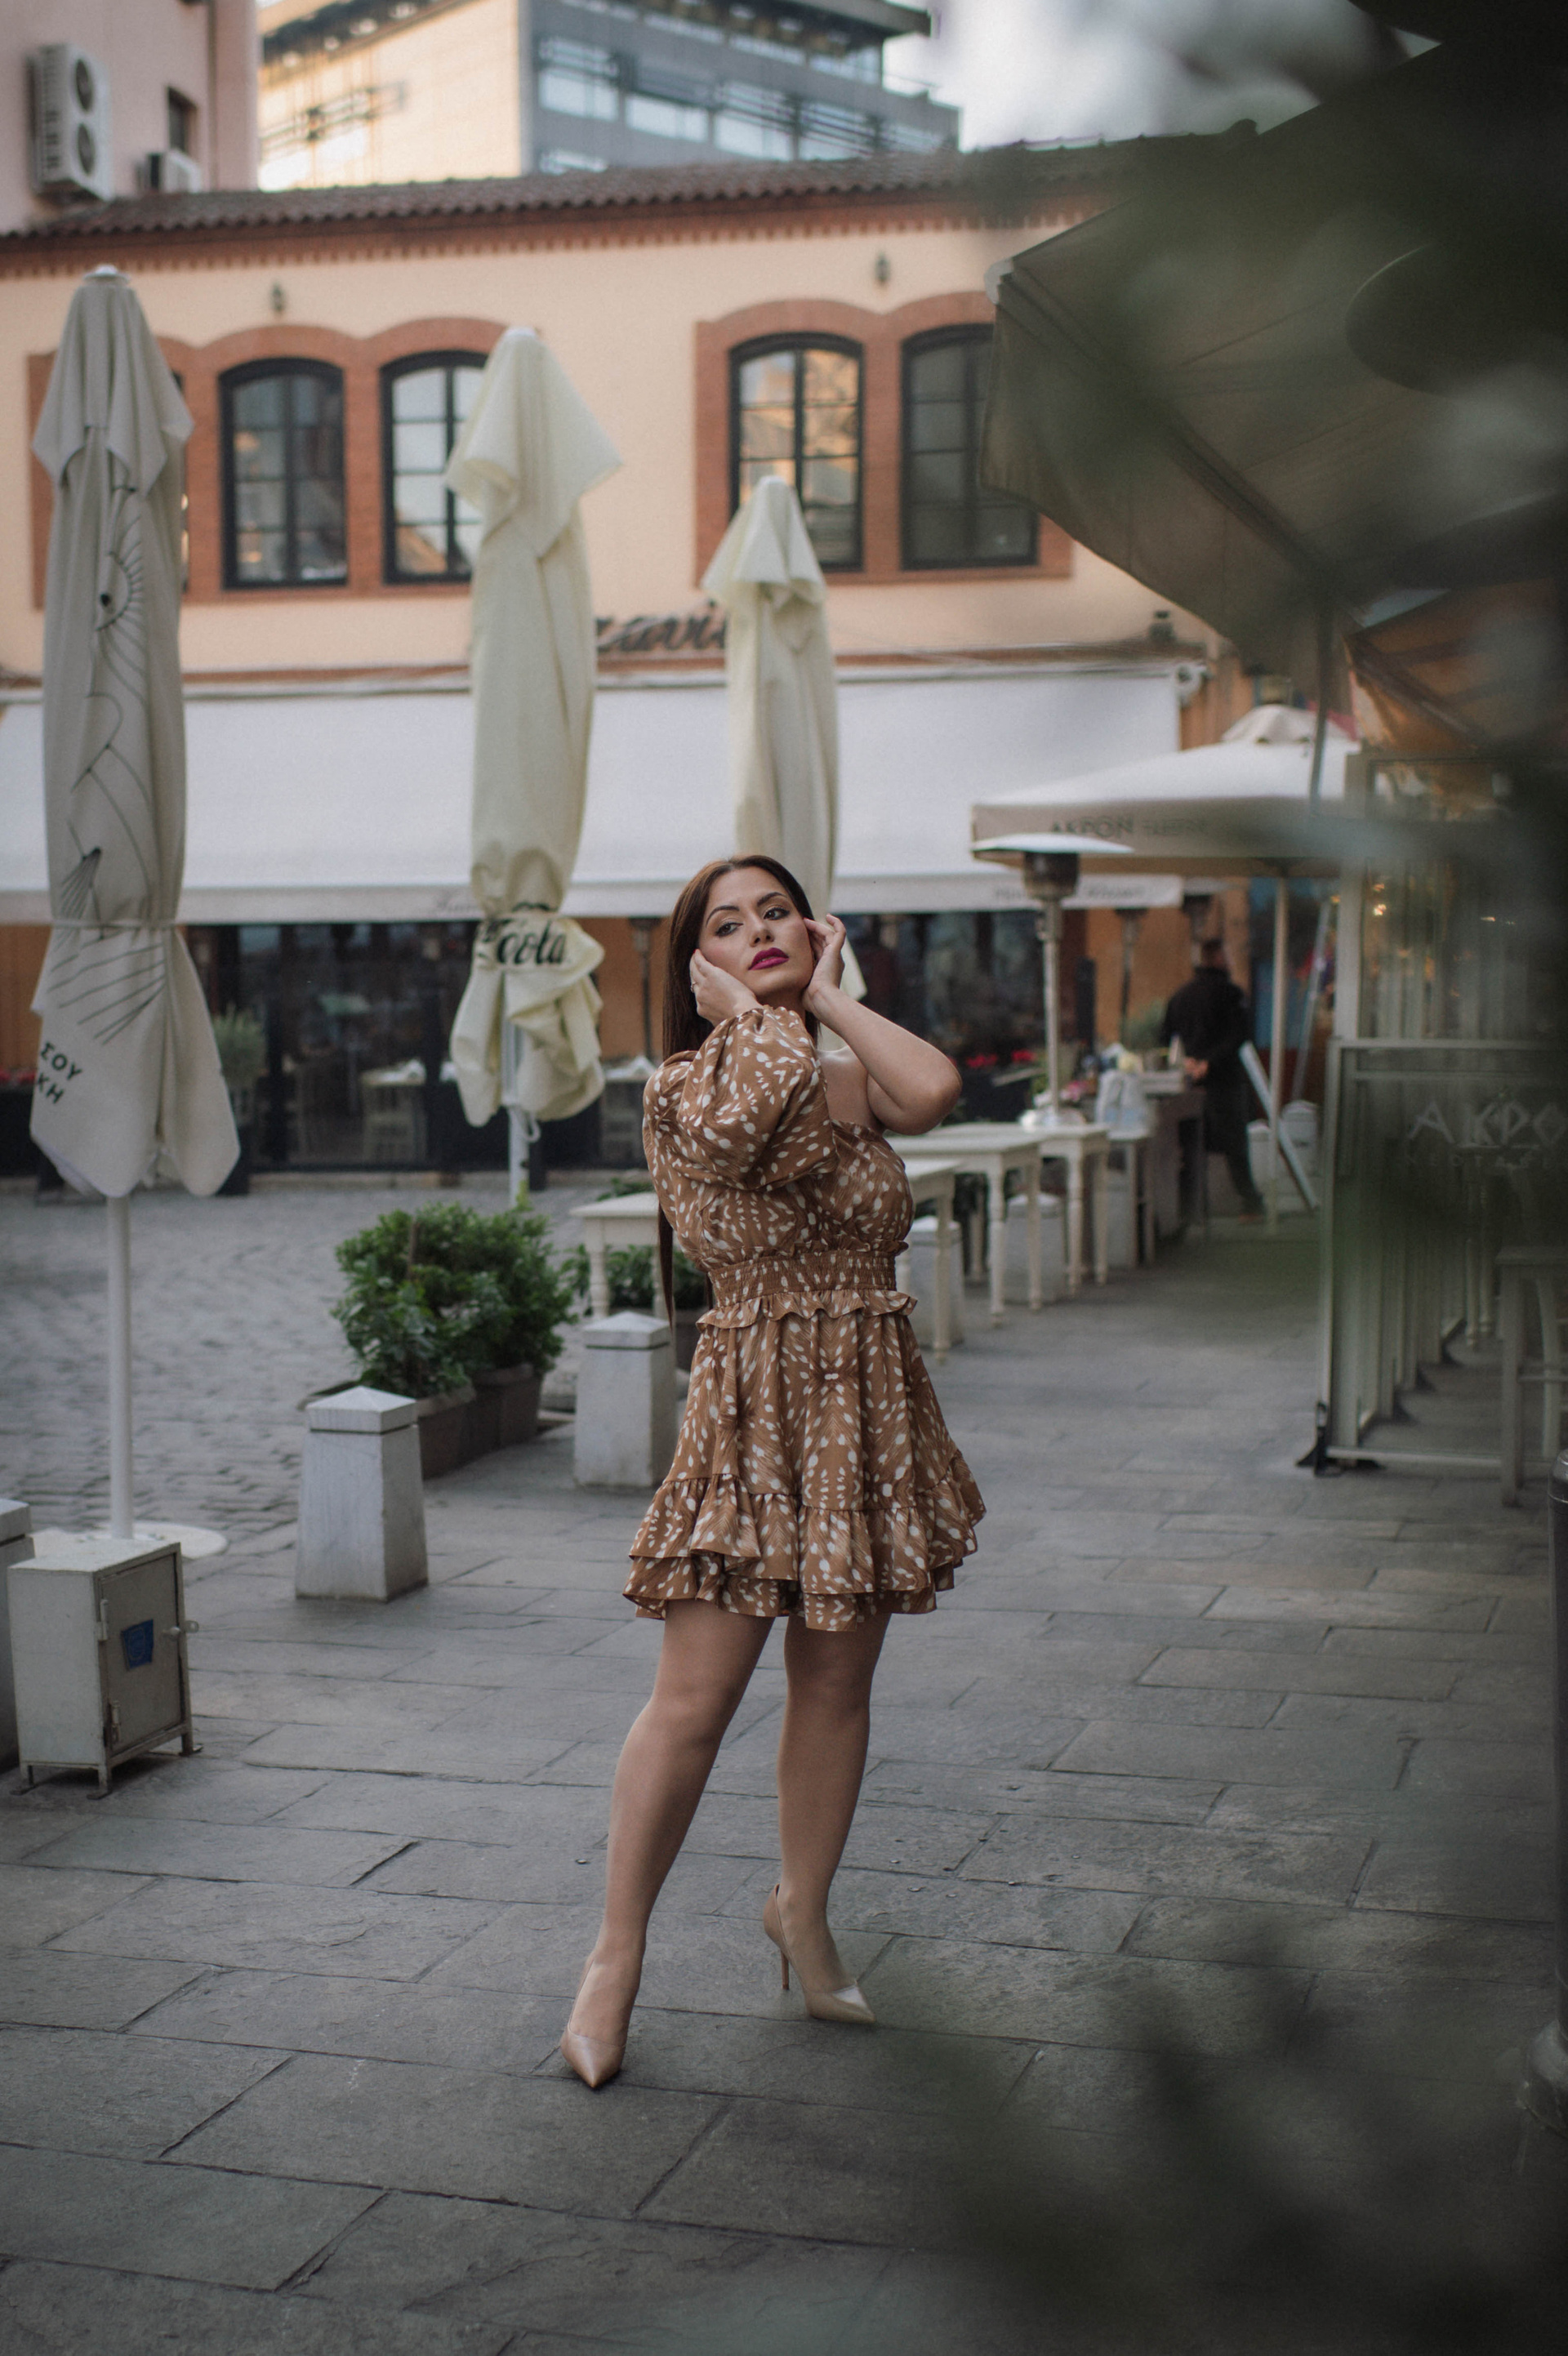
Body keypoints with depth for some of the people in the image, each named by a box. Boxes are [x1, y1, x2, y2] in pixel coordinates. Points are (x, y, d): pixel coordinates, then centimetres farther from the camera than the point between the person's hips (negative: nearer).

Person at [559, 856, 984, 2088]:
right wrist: (744, 1010, -9)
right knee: (696, 1697, -5)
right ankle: (617, 1953, 10)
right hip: (755, 1400, -5)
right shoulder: (684, 1085, -5)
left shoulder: (853, 1078, 9)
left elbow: (934, 1088, -15)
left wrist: (827, 994, -2)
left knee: (837, 1682, 13)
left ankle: (803, 1906, 32)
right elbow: (759, 1109, -28)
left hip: (870, 1401, 5)